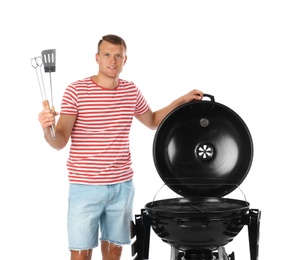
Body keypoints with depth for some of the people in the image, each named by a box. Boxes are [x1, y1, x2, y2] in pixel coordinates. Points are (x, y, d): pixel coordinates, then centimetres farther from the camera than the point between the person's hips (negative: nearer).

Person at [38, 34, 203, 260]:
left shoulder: (132, 91, 6)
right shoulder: (76, 91, -9)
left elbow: (153, 121, 23)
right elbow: (60, 142, -13)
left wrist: (182, 101, 14)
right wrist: (47, 129, -35)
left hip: (122, 185, 4)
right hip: (85, 186, -4)